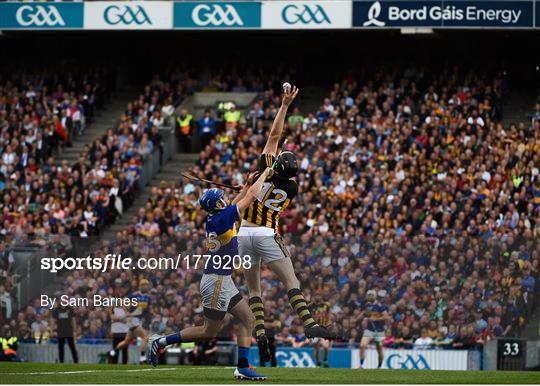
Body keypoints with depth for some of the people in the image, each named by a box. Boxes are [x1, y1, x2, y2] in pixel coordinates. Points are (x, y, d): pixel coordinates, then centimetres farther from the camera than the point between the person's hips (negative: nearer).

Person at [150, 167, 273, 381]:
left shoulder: (214, 218, 5)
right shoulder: (221, 219, -18)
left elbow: (232, 207, 29)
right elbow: (252, 196, -14)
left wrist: (247, 185, 23)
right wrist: (265, 174, -1)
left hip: (223, 281, 9)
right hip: (217, 281, -9)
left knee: (247, 318, 8)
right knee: (209, 332, -1)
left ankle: (243, 367, 4)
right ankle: (162, 342, 5)